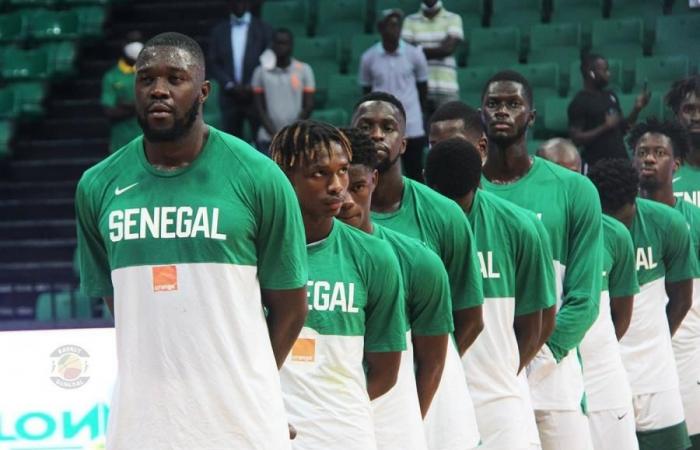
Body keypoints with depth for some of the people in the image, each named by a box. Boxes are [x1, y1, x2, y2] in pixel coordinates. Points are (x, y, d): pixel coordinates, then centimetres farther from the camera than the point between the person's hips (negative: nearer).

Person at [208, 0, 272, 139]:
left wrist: (253, 86, -9)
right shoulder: (218, 31, 10)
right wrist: (230, 85, -8)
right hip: (230, 97, 2)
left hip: (256, 96, -2)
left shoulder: (263, 29, 5)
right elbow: (214, 64, 6)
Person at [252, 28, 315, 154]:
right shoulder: (261, 72, 8)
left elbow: (308, 106, 3)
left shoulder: (304, 70, 6)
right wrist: (274, 134, -8)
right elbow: (259, 107, 4)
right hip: (267, 138, 1)